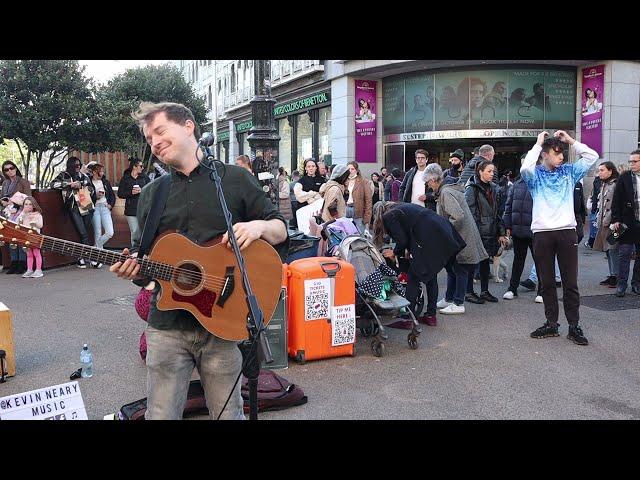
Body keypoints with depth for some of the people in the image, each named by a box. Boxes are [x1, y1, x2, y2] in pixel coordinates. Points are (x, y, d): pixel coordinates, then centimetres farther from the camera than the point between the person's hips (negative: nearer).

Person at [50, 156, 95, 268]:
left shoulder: (84, 176, 18)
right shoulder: (64, 175, 10)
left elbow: (92, 190, 15)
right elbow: (53, 184, -3)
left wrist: (80, 185, -2)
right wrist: (70, 184, -9)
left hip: (87, 206, 3)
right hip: (74, 207, -3)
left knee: (84, 233, 1)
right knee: (83, 234, -12)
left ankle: (82, 258, 13)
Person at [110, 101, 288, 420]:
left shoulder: (236, 180, 2)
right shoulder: (150, 195, 13)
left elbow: (282, 231, 5)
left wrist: (259, 227, -16)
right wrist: (131, 268, -6)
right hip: (166, 325, 3)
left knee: (228, 414, 10)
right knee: (160, 415, 8)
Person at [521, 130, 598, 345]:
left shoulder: (569, 171, 11)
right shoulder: (535, 174, 3)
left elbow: (592, 157, 5)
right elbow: (524, 168, -19)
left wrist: (570, 140, 5)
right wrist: (538, 144, -8)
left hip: (567, 231, 1)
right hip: (542, 233, -1)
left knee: (570, 283, 3)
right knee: (547, 282, 8)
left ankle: (574, 326, 10)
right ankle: (551, 324, 17)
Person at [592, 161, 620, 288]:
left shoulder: (615, 185, -11)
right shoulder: (604, 185, 18)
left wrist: (607, 220, -16)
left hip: (611, 223, -9)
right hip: (603, 224, 9)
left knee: (613, 250, -8)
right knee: (608, 251, 11)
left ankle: (616, 277, -3)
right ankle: (612, 276, 18)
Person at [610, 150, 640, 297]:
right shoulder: (624, 177, 0)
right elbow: (616, 200, -2)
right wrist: (616, 220, -9)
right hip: (628, 222, -2)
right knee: (624, 254, -1)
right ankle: (621, 284, 5)